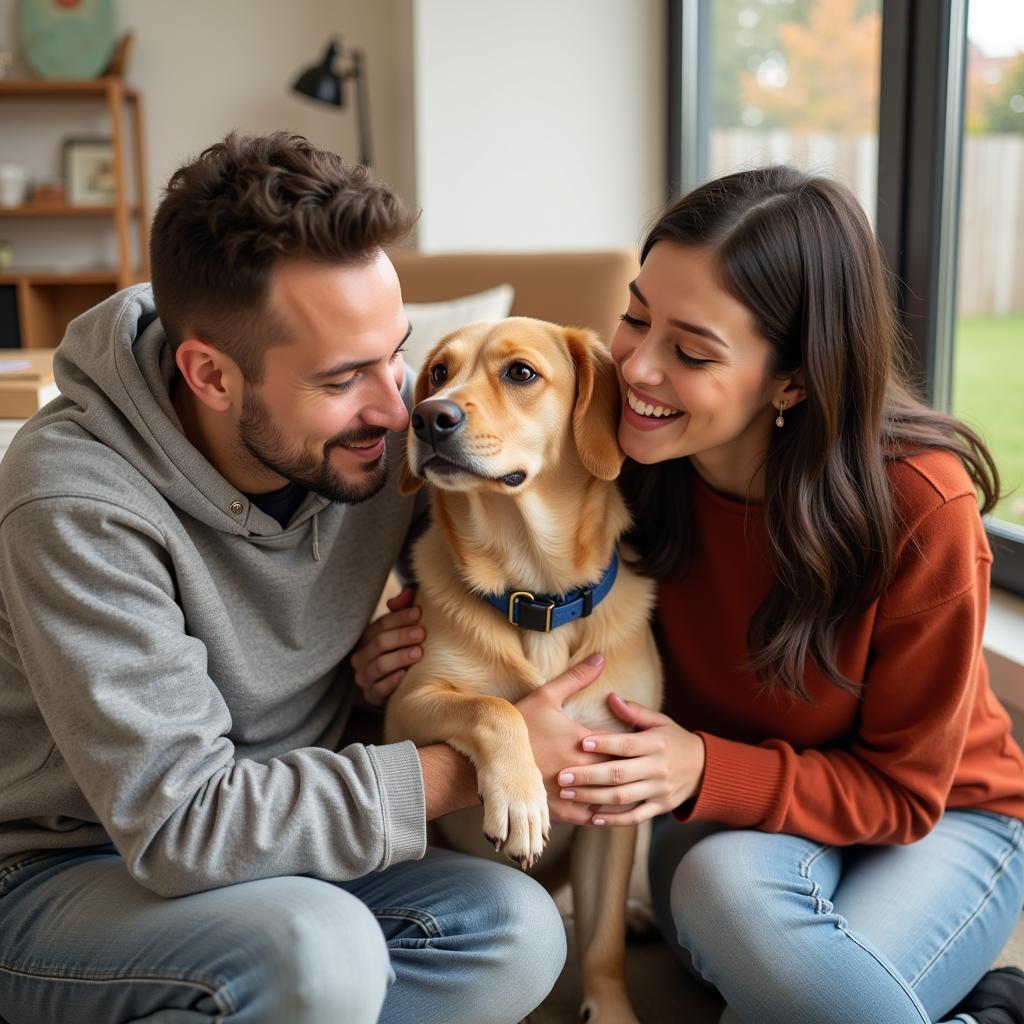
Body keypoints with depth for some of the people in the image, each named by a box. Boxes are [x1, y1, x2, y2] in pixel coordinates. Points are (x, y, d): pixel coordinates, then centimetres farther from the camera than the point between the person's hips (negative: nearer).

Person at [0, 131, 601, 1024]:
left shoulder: (377, 428, -10)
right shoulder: (79, 508, -27)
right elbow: (179, 822, -29)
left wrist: (384, 660, -12)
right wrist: (476, 767, -25)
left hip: (272, 847, 6)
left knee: (518, 932, -16)